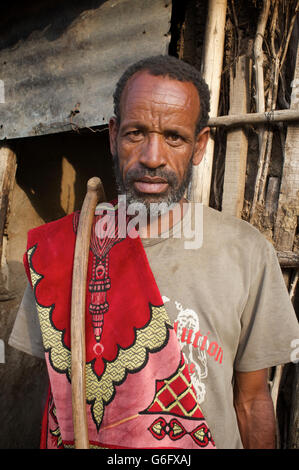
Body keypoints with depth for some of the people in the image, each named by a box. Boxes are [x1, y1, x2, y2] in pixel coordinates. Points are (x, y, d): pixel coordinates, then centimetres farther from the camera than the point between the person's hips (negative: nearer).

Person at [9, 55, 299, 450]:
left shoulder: (248, 253, -16)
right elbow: (57, 384, -3)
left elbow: (251, 400, -7)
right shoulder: (59, 248, -12)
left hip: (211, 442, 0)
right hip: (86, 442, 1)